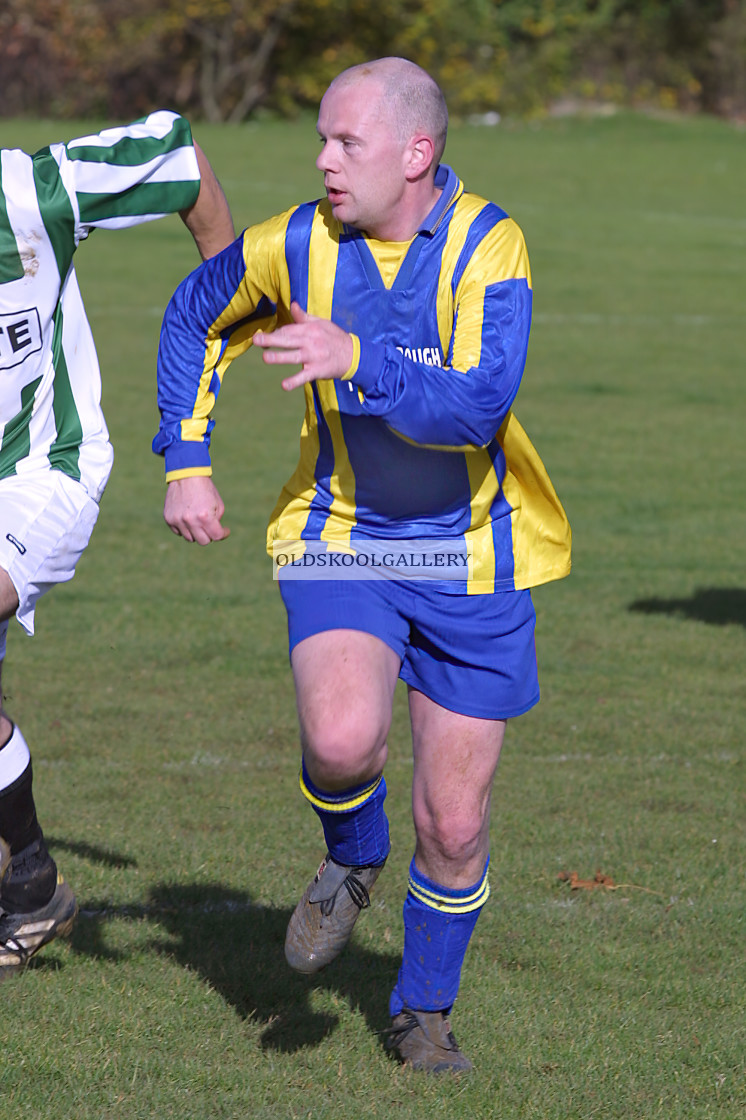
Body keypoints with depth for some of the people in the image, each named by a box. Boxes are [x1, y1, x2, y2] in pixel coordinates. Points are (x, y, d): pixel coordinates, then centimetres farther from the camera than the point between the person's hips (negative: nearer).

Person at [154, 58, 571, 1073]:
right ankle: (352, 859, 8)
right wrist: (186, 462, 5)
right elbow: (194, 319, 13)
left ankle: (424, 1010, 29)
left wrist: (357, 361, -41)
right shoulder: (298, 246, -7)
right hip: (341, 535, 1)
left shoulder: (488, 247, -17)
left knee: (454, 824, 3)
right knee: (341, 740, -27)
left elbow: (477, 405, -29)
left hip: (472, 553, -1)